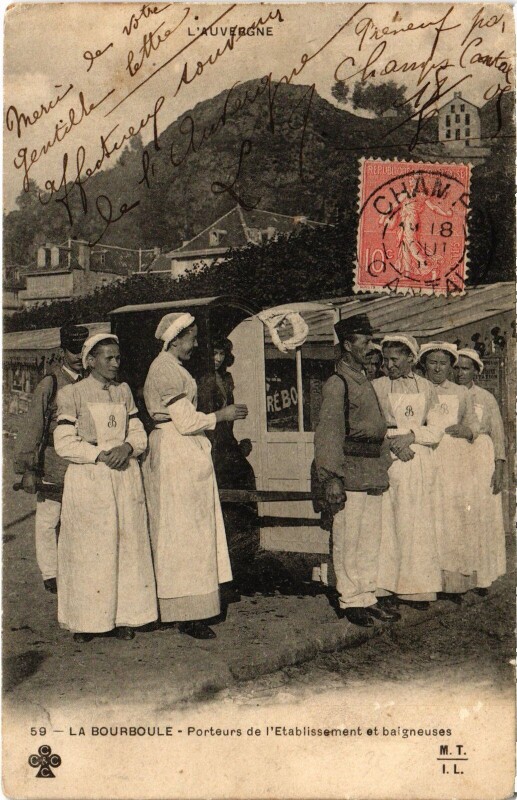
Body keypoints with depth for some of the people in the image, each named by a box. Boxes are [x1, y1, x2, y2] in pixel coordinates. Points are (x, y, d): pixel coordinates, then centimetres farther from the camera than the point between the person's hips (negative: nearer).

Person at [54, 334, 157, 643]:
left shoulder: (124, 392, 13)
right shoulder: (72, 395, -1)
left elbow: (139, 433, 12)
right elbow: (64, 443, -7)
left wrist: (127, 447, -10)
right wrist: (99, 454, -18)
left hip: (126, 477, 4)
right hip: (87, 480, -4)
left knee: (128, 545, 4)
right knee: (88, 550, -2)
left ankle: (125, 616, 13)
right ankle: (85, 620, 8)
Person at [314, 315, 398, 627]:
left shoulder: (366, 383, 18)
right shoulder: (337, 383, -8)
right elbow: (328, 433, -14)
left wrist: (384, 465, 17)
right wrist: (332, 478, -19)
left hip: (373, 473, 8)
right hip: (351, 473, -8)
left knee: (371, 540, 12)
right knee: (348, 540, -1)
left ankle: (367, 597, 20)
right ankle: (349, 601, 8)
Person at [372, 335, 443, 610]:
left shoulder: (426, 388, 9)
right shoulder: (377, 387, 7)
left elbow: (436, 431, 3)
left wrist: (411, 435, -13)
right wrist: (392, 440, -14)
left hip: (418, 462, 1)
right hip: (386, 461, -1)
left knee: (417, 525, 1)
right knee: (387, 522, -4)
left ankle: (417, 588, 6)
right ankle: (386, 586, 1)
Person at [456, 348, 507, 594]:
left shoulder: (486, 398, 5)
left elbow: (498, 435, 4)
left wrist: (499, 470, -3)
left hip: (480, 463, -1)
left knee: (482, 517, -1)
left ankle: (481, 576, 6)